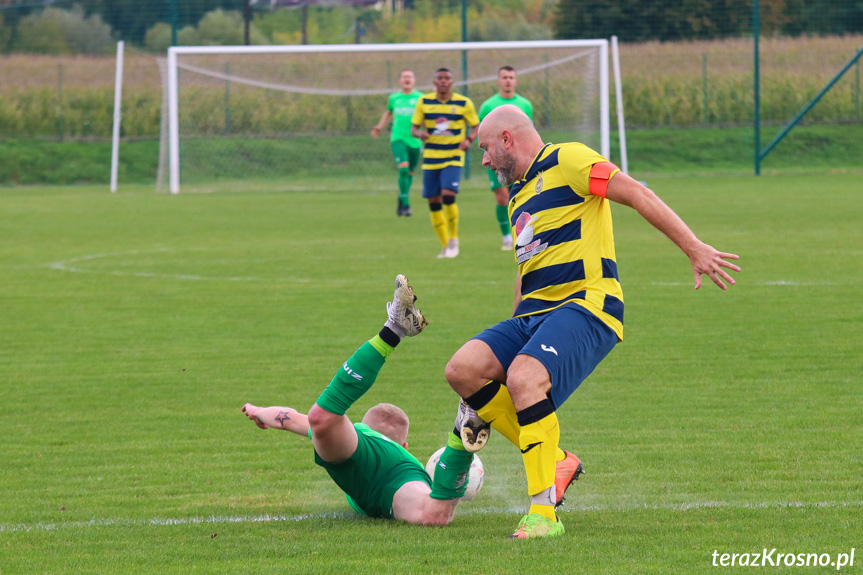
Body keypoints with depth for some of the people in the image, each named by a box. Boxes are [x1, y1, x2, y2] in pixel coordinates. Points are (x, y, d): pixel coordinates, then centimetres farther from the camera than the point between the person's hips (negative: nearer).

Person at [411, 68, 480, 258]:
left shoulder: (464, 103, -1)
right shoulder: (424, 102, 3)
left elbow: (476, 127, 8)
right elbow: (414, 127, 7)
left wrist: (469, 139, -13)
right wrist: (420, 133, -17)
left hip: (454, 157, -3)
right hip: (430, 158, 3)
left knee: (448, 196, -21)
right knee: (434, 203, 1)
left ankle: (453, 239, 0)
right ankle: (446, 246, 16)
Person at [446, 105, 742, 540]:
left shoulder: (567, 161, -2)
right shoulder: (518, 197, 27)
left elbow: (637, 195, -9)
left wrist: (694, 249, -16)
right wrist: (514, 337, 30)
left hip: (585, 307, -9)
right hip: (533, 313, 9)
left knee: (524, 377, -33)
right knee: (463, 368, -14)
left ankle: (544, 514, -29)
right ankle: (554, 460, -3)